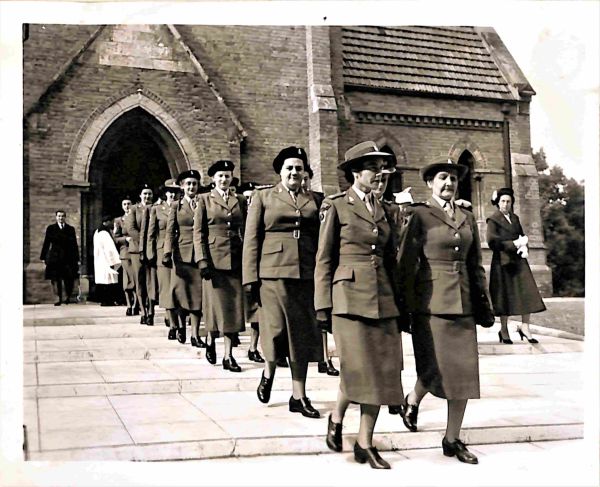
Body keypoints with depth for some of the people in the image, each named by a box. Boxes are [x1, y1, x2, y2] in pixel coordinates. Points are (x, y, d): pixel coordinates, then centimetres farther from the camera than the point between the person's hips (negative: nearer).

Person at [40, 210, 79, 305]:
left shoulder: (71, 229, 11)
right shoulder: (50, 228, 8)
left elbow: (74, 244, 10)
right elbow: (46, 243, 8)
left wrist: (76, 259, 5)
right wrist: (43, 257, 4)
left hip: (68, 257, 1)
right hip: (55, 257, 0)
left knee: (69, 279, -3)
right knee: (55, 279, -3)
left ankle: (67, 297, 14)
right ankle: (58, 298, 2)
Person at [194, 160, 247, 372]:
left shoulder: (240, 201, 12)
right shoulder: (205, 200, 4)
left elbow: (245, 230, 13)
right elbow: (198, 232, -1)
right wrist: (203, 260, -10)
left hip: (236, 259, 3)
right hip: (214, 257, -3)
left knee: (234, 305, 1)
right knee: (217, 304, -1)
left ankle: (228, 355, 7)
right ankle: (210, 340, 26)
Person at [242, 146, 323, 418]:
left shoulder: (313, 201, 14)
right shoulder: (263, 198, 8)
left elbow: (319, 239, 15)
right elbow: (251, 240, 2)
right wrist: (251, 278, -6)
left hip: (306, 275, 3)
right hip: (273, 273, -2)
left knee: (302, 334, 5)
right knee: (275, 330, -4)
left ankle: (299, 396, 14)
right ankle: (269, 372, 28)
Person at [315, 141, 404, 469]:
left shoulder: (383, 209, 14)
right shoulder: (336, 206, -1)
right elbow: (324, 259, -2)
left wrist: (399, 300, 13)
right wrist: (323, 304, -6)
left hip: (383, 299, 5)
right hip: (350, 296, -5)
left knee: (384, 371, 3)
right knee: (359, 368, -8)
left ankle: (365, 443, 15)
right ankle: (336, 418, 21)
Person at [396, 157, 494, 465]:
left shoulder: (467, 219, 14)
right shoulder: (419, 215, -2)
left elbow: (475, 264, 17)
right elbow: (405, 264, -5)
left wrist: (483, 302, 11)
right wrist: (407, 307, -9)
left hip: (463, 301, 5)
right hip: (431, 301, -5)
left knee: (464, 370, 4)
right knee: (436, 368, -7)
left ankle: (452, 439, 14)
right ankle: (412, 401, 26)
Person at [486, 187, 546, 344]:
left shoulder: (515, 218, 16)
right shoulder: (493, 220, -2)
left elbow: (522, 236, 20)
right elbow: (492, 240, -14)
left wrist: (524, 247, -3)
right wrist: (514, 244, -15)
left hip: (518, 260, 5)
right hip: (503, 261, -5)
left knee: (527, 292, -4)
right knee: (505, 295, -3)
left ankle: (524, 327, 4)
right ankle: (504, 330, 9)